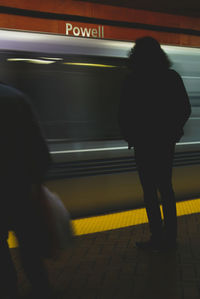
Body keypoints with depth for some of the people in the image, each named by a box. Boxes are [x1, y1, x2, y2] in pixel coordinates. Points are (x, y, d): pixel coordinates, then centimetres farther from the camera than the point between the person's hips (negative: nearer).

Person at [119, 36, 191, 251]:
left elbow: (124, 113, -8)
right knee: (166, 186, 14)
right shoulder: (172, 77, 2)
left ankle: (157, 237, 6)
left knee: (149, 189, 2)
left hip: (144, 143, -5)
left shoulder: (133, 81, -11)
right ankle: (170, 235, 20)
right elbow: (185, 109, 6)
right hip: (167, 142, 5)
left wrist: (129, 136, 7)